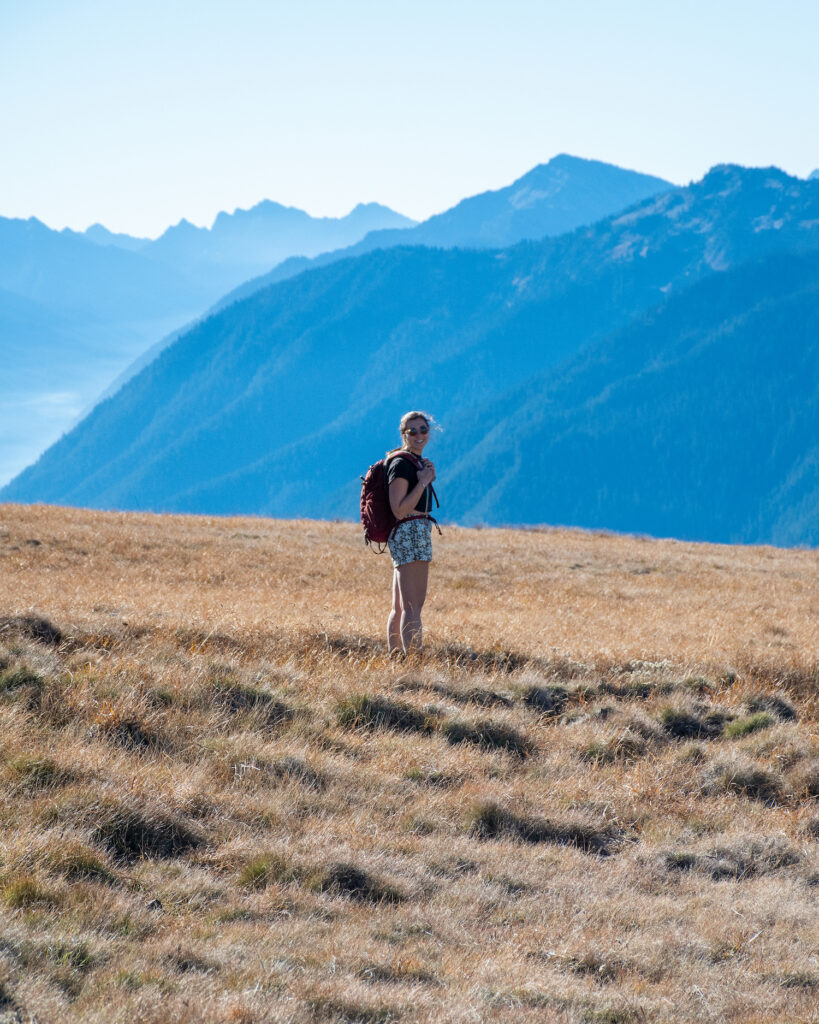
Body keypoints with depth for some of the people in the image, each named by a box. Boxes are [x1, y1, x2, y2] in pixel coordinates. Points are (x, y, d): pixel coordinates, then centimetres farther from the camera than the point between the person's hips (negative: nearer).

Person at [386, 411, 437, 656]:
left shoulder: (417, 462, 17)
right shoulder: (401, 464, -12)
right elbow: (399, 510, -19)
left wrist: (428, 479, 9)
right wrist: (423, 482, -17)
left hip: (418, 533, 11)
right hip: (409, 534, -11)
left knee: (399, 607, 12)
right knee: (413, 605, -15)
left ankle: (394, 657, 14)